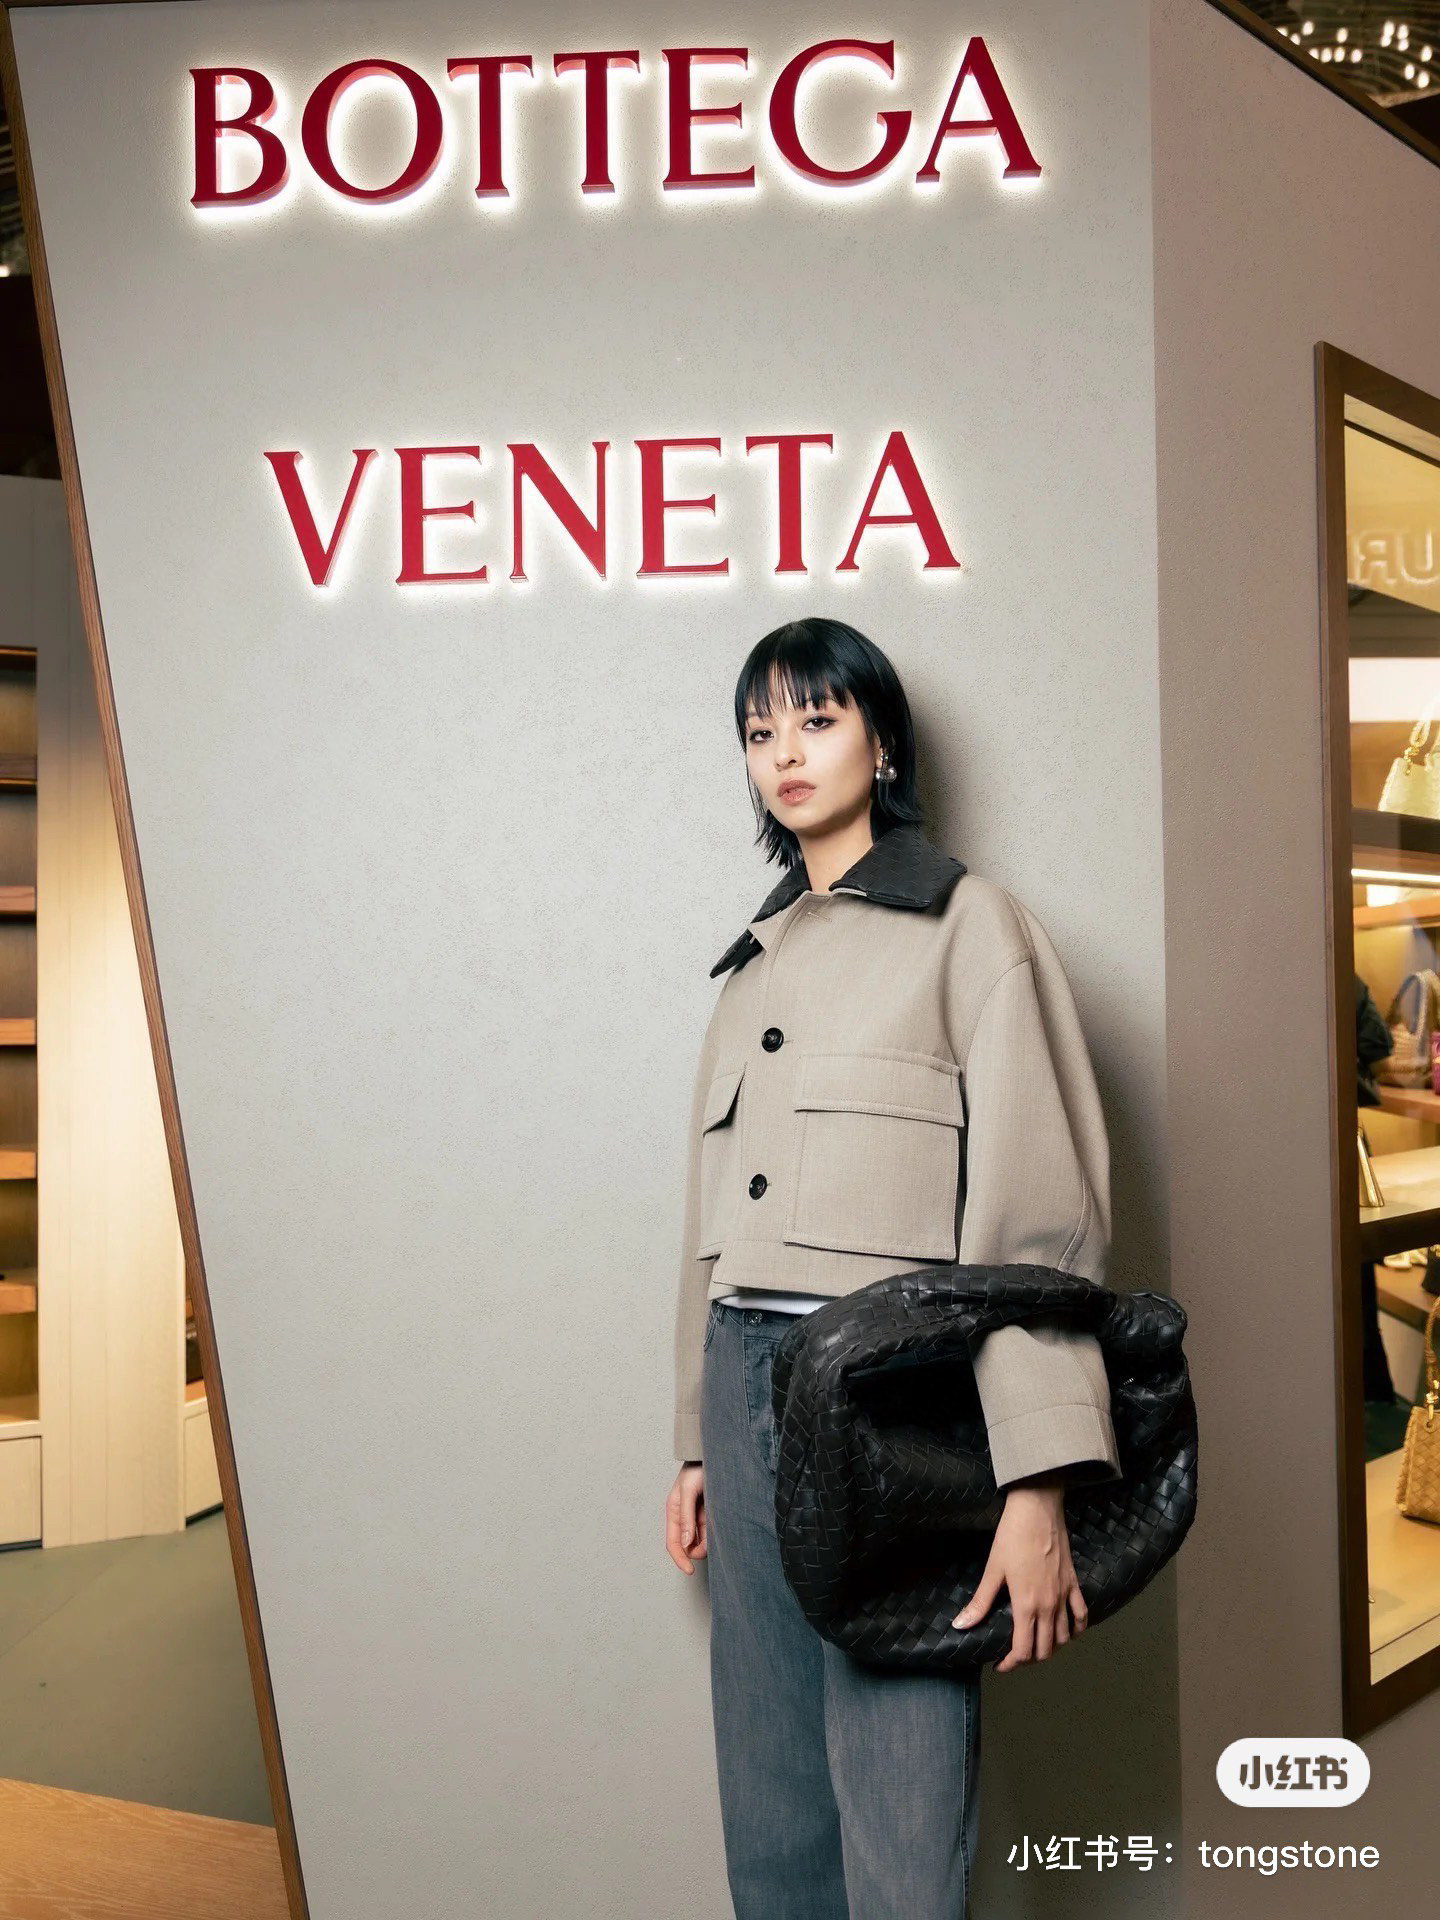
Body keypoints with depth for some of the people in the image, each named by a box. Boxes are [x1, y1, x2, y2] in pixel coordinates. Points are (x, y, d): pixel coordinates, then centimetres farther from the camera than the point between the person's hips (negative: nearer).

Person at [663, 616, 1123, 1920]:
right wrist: (698, 1442, 16)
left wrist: (1035, 1485, -16)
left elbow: (1040, 1215, -9)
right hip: (747, 1384, 6)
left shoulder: (968, 924, -1)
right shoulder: (756, 958, 18)